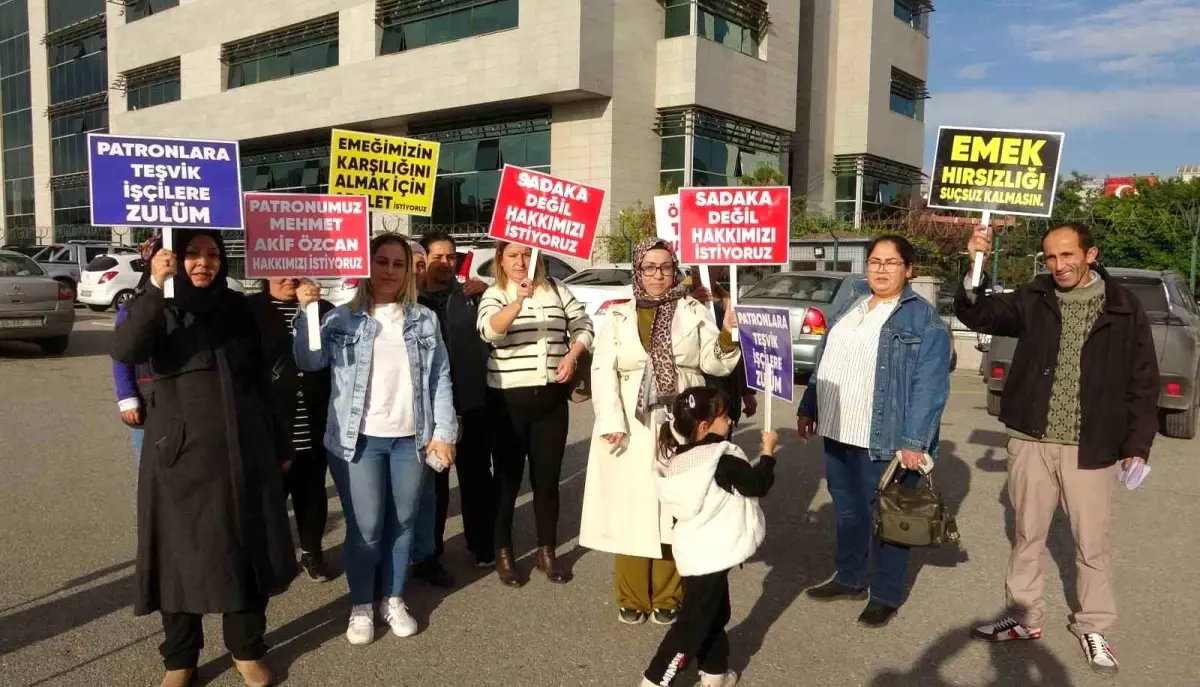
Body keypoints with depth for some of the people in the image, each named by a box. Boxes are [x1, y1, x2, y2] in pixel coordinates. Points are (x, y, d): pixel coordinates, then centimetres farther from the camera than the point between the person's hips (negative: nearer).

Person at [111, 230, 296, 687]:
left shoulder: (238, 308, 7)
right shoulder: (159, 309, -2)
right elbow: (125, 351, -24)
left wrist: (275, 443, 10)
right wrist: (155, 288, -34)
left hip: (243, 451, 3)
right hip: (180, 453, -2)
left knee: (248, 549, 8)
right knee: (182, 553, 6)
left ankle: (247, 649, 26)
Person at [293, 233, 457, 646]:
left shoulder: (424, 319, 8)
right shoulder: (343, 318, 3)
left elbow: (440, 378, 6)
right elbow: (309, 362, -7)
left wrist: (444, 432, -1)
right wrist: (305, 312, -19)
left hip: (410, 439, 2)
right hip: (359, 440, -2)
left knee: (402, 524, 11)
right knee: (365, 528, 1)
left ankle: (394, 601, 27)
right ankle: (361, 607, 20)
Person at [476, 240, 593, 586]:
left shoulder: (556, 289, 7)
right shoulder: (494, 294, -4)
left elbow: (583, 325, 13)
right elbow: (489, 330, -24)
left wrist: (571, 356, -4)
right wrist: (519, 300, -40)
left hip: (551, 398, 3)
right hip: (507, 399, -3)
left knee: (547, 477, 10)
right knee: (508, 478, 6)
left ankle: (547, 551, 24)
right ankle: (503, 552, 21)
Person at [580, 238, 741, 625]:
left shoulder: (695, 312, 6)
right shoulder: (618, 317, 5)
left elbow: (714, 364, -1)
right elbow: (603, 371, -2)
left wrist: (727, 335, -19)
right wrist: (611, 422, -12)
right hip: (631, 429, 0)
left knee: (674, 511, 6)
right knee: (631, 511, 4)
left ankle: (667, 598, 19)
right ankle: (632, 598, 18)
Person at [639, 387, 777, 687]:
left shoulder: (678, 458, 2)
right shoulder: (723, 460, -21)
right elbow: (758, 485, -11)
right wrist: (768, 452, 2)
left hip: (698, 553, 8)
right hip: (709, 556, -8)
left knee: (715, 614, 23)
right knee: (694, 622, 2)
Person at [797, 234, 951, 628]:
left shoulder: (923, 318, -9)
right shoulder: (850, 307, 12)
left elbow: (929, 386, -15)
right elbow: (825, 364, 18)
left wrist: (914, 441, -21)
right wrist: (809, 408, 15)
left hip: (886, 440, -6)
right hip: (839, 433, 7)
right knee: (846, 511, 17)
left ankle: (886, 595, 22)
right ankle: (850, 579, 35)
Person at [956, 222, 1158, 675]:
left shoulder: (1124, 309, -2)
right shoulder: (1033, 299, 1)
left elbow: (1143, 382, 2)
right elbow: (977, 315, -7)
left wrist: (1138, 444, -2)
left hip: (1090, 447, -1)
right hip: (1031, 440, 2)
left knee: (1092, 543, 9)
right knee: (1027, 535, 13)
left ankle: (1093, 628, 27)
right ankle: (1024, 617, 29)